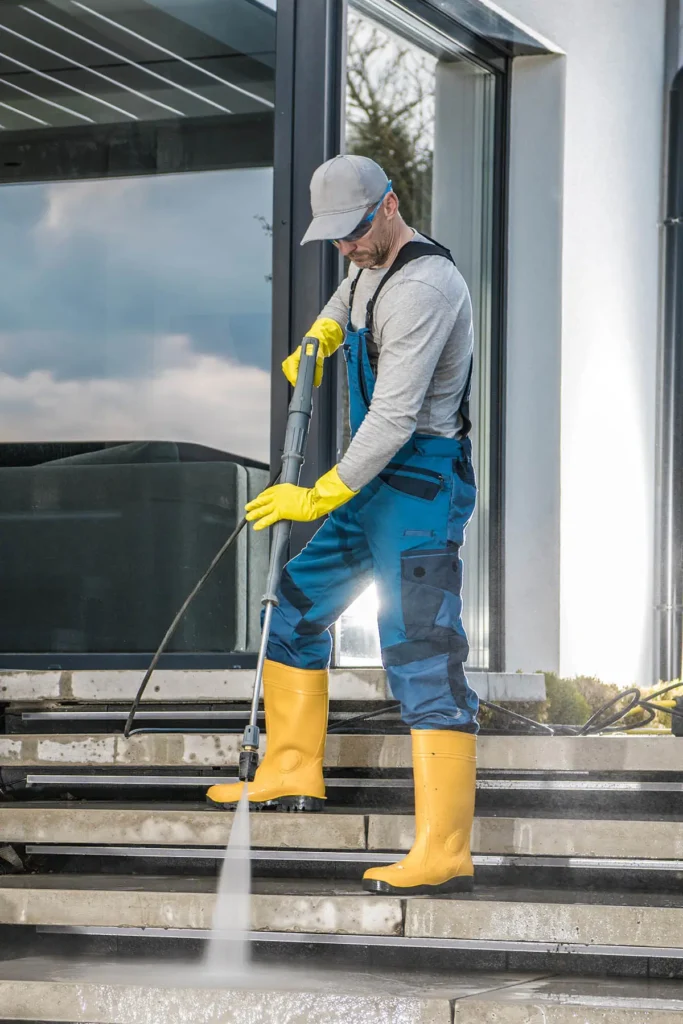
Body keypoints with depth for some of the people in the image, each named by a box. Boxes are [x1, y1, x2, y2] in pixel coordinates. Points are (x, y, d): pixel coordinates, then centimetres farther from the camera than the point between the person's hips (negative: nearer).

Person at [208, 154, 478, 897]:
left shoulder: (422, 287, -20)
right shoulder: (374, 267, 12)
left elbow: (395, 414, -25)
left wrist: (322, 497, -20)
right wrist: (318, 340, 23)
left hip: (421, 484, -10)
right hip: (377, 486, 10)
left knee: (422, 656, -16)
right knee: (296, 608, 19)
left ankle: (443, 854, -22)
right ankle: (291, 773, 32)